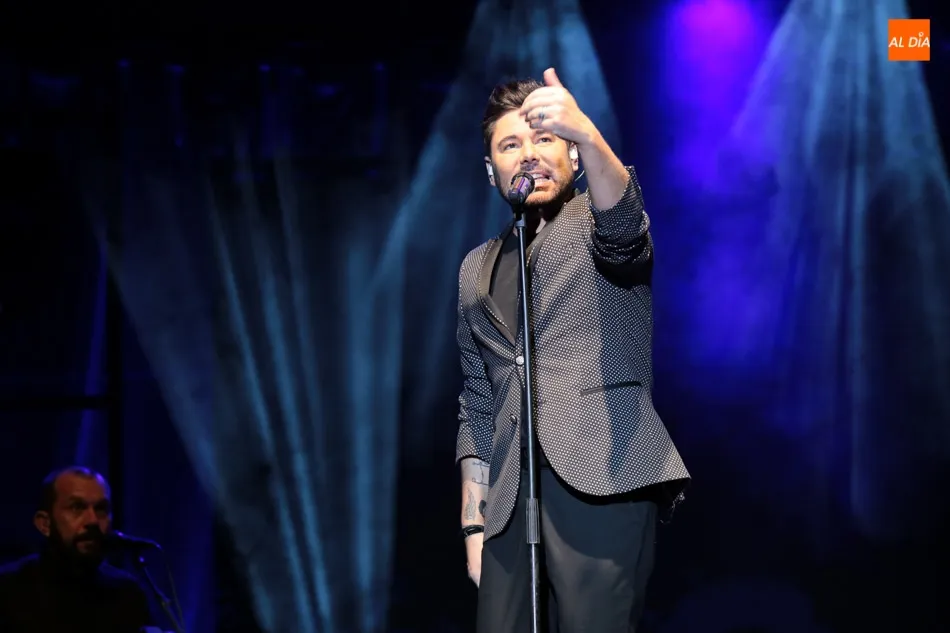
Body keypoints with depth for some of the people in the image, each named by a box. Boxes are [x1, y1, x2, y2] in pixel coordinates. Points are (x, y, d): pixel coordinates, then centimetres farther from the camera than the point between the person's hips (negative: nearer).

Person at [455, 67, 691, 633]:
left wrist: (585, 134, -38)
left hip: (603, 480, -4)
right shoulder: (477, 269, 20)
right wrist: (474, 516, 12)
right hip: (511, 495, 5)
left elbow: (625, 232, -20)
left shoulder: (602, 222, 6)